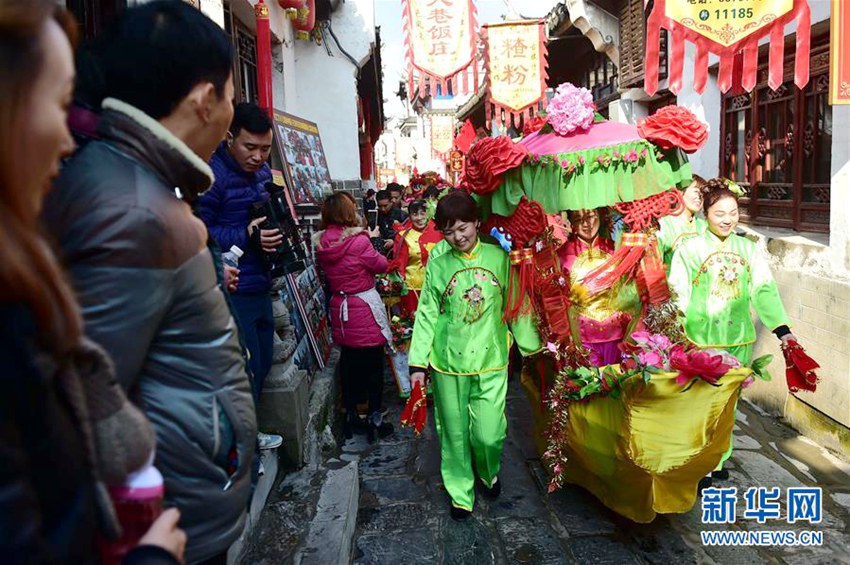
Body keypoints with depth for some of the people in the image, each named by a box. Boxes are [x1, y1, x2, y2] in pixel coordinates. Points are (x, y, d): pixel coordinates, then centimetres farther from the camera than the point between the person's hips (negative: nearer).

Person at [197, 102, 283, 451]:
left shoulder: (263, 171, 10)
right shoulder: (211, 174, -18)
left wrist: (278, 229, 2)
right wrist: (246, 236, -28)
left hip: (260, 288, 9)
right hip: (231, 293, -9)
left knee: (262, 363, 19)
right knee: (246, 370, -1)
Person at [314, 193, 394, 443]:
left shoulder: (321, 244, -2)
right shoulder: (359, 242, -19)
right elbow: (381, 265, -6)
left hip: (339, 307, 6)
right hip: (364, 307, -6)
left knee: (348, 360, 18)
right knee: (373, 363, 6)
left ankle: (350, 415, 28)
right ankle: (375, 419, 15)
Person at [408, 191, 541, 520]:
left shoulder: (498, 257, -1)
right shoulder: (438, 264, -2)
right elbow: (427, 314, 1)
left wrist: (532, 345, 8)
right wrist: (418, 363, 0)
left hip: (491, 361, 0)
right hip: (448, 362, 0)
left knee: (489, 433, 0)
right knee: (454, 432, 10)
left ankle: (489, 474, 34)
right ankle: (460, 493, 32)